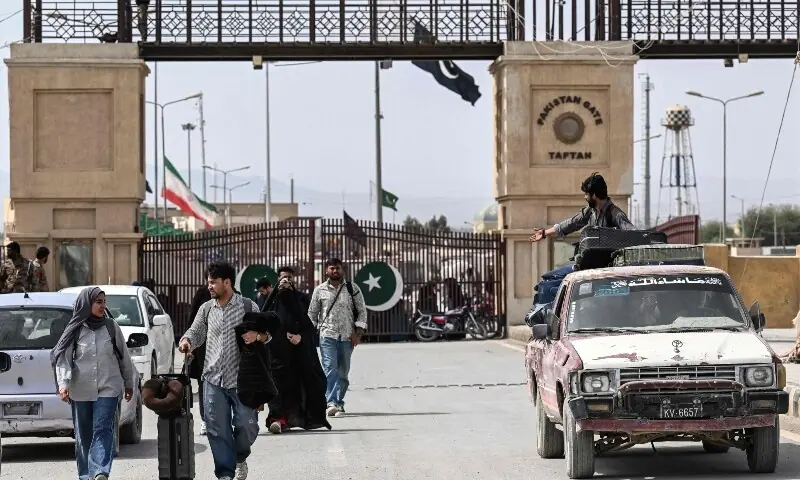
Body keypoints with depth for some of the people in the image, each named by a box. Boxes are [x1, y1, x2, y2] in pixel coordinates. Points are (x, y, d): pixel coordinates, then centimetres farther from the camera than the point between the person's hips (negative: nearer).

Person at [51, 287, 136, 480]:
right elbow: (63, 358, -4)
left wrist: (129, 383, 16)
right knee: (83, 435, 6)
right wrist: (63, 383, -18)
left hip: (108, 389, -1)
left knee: (103, 430, -13)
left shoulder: (112, 327, 4)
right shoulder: (75, 330, 1)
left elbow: (124, 357, 12)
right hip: (81, 391, 1)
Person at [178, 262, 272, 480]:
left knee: (247, 425, -1)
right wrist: (187, 340, -6)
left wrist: (257, 335, -21)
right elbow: (196, 332, 17)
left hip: (241, 379, -2)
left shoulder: (248, 306, 0)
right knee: (217, 430, -1)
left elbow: (266, 334, 3)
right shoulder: (206, 309, 10)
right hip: (213, 380, 3)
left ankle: (240, 458, 29)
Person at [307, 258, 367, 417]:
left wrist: (358, 332, -2)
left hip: (347, 337, 2)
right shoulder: (320, 290, 7)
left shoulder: (352, 289, 7)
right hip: (327, 335, -2)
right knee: (330, 369, -16)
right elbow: (312, 313, 12)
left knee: (343, 372, 5)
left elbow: (362, 311, 8)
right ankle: (331, 403, -25)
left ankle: (339, 403, 14)